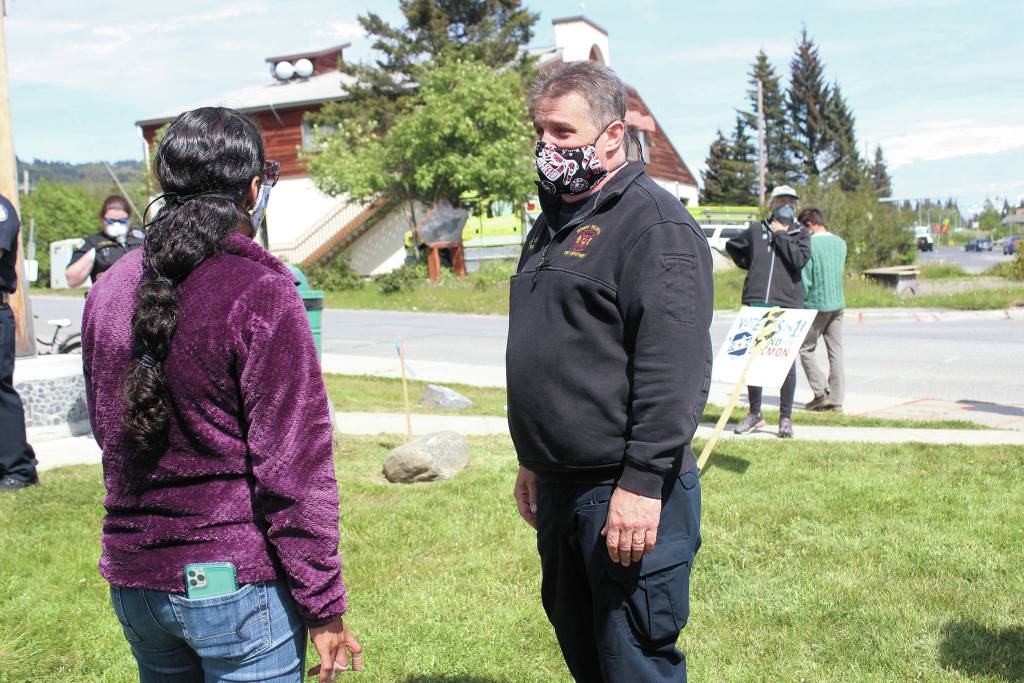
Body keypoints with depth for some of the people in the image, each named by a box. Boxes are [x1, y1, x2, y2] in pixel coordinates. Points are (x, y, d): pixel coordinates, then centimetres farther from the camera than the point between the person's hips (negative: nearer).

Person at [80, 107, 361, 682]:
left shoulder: (109, 288, 3)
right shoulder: (261, 294, -17)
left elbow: (105, 427, 13)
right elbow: (294, 464, -19)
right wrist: (324, 607, -12)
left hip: (133, 577, 7)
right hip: (239, 584, -6)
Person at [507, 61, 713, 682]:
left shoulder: (654, 222, -13)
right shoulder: (554, 223, 16)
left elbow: (673, 370, -21)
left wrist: (642, 484, -24)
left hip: (629, 495, -9)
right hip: (558, 488, 9)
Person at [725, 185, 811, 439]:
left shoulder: (800, 233, 8)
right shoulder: (756, 230, 11)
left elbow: (799, 260, -10)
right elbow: (732, 247, 26)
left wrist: (780, 235, -6)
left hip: (787, 304, -2)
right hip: (756, 303, 2)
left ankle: (786, 418, 8)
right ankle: (754, 413, 18)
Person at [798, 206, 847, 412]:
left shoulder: (809, 245, -13)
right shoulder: (840, 243, 8)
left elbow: (804, 280, -12)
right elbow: (840, 271, 15)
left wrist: (801, 302, 0)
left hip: (816, 305, -6)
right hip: (838, 303, 6)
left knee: (806, 349, 7)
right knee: (836, 352, 7)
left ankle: (821, 393, 1)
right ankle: (836, 400, 9)